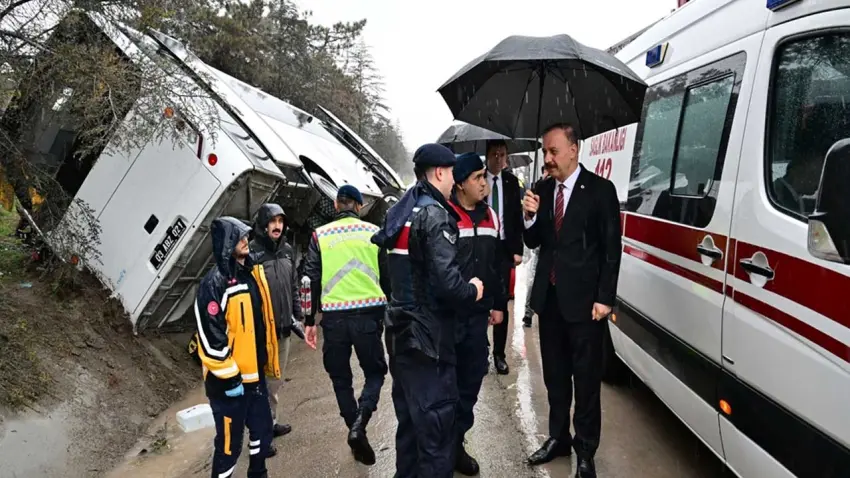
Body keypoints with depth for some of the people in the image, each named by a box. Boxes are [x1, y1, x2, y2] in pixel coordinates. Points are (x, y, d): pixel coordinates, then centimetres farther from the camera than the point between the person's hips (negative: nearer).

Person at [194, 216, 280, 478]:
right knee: (230, 441, 5)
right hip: (229, 380, -8)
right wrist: (228, 378, -18)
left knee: (262, 427, 21)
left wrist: (267, 360, 21)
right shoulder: (215, 283, -20)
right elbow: (211, 338, -21)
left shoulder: (252, 272, 7)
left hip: (254, 372, 8)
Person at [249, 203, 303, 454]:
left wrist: (298, 316, 15)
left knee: (276, 379, 17)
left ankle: (270, 422, 31)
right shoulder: (252, 251, -13)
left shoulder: (287, 250, 9)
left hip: (283, 326, 7)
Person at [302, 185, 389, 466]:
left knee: (341, 378, 17)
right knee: (375, 371, 15)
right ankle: (359, 424, -7)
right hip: (369, 312, 0)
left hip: (334, 316, 0)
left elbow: (311, 280, 3)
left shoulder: (320, 236, 5)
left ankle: (355, 430, 17)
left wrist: (309, 321, 8)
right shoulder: (374, 232, 6)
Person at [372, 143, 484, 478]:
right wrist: (472, 292, -7)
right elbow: (446, 282, -25)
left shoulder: (399, 212, 11)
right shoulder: (436, 215, -16)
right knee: (436, 423, 0)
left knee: (410, 419, 19)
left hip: (400, 332, 9)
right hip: (427, 336, -9)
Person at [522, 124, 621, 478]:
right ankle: (558, 438, 33)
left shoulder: (600, 189, -7)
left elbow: (612, 248, -8)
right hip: (549, 296, 5)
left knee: (586, 379, 6)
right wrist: (530, 216, -11)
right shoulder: (542, 190, 6)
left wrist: (605, 298, -12)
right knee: (554, 375, 17)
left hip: (584, 298, -5)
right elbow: (533, 243, 9)